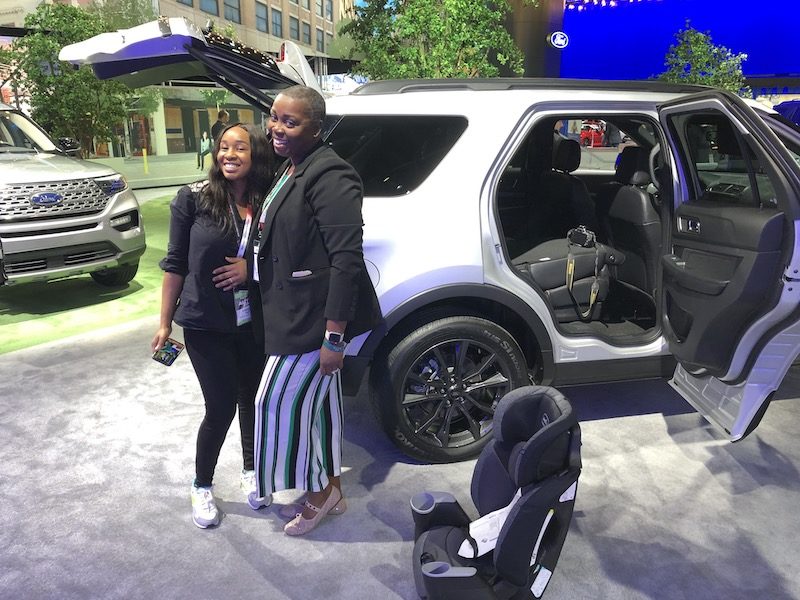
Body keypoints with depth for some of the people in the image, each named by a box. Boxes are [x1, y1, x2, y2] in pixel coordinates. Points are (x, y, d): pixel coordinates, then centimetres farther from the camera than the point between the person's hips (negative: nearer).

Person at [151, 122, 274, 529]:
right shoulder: (193, 198, -8)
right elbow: (175, 263, -4)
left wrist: (252, 268, -16)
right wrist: (165, 323, -2)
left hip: (254, 324, 2)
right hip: (204, 325, -2)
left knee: (252, 399, 14)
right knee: (221, 408, 1)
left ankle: (250, 469, 40)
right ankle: (201, 486, 27)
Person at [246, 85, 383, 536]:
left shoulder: (329, 176, -19)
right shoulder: (291, 171, 12)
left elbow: (347, 257, -25)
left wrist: (334, 336, -26)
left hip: (317, 319, -10)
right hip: (295, 315, 10)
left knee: (282, 401, 1)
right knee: (319, 403, 18)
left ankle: (321, 489, 23)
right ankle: (330, 490, 35)